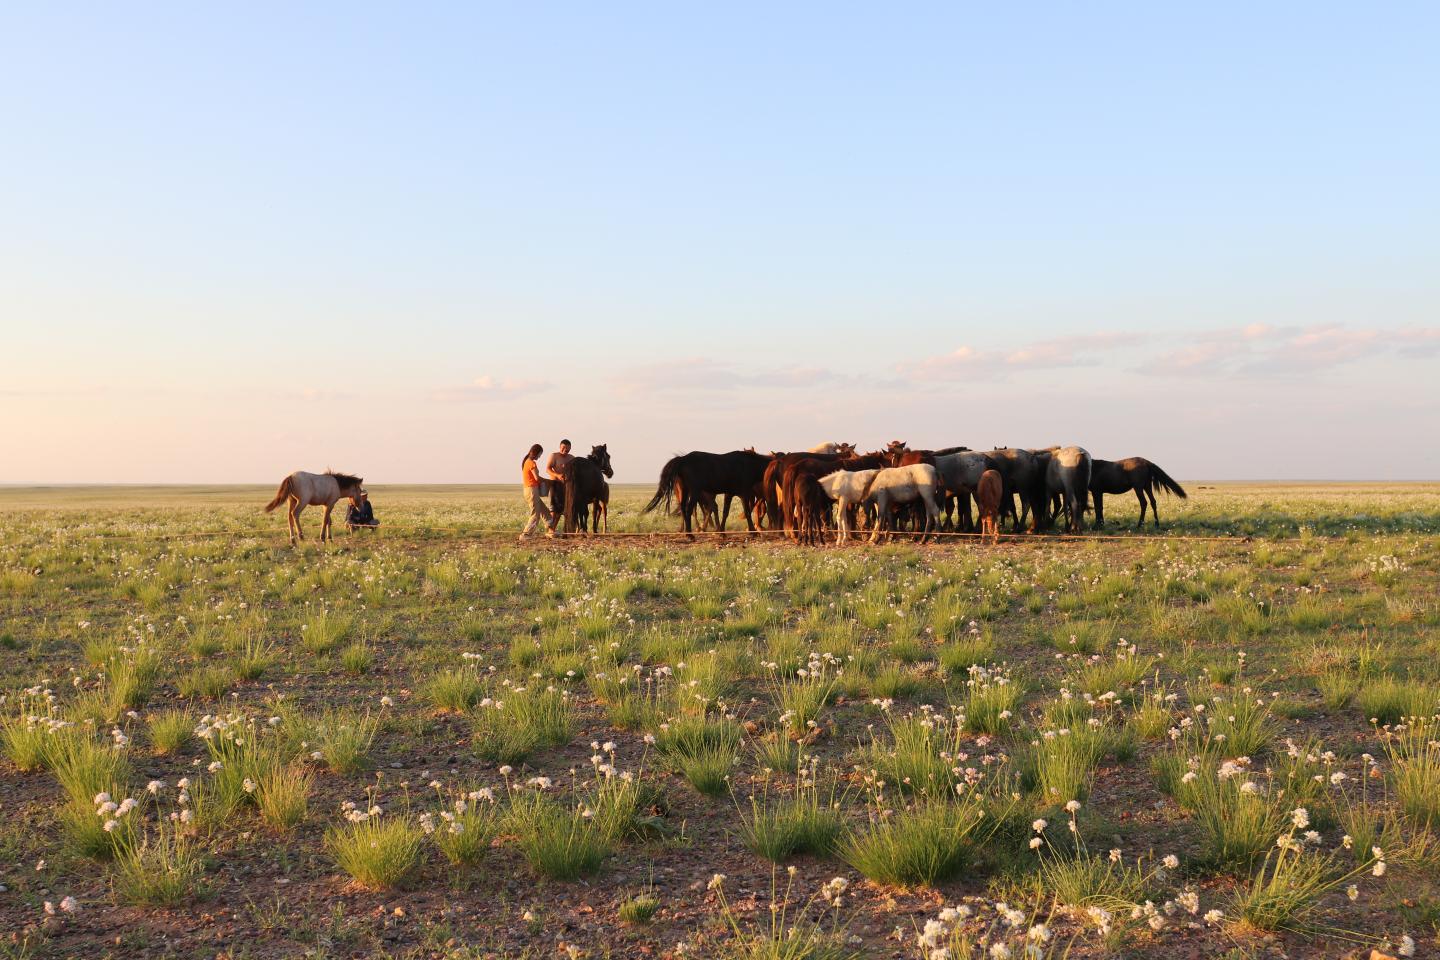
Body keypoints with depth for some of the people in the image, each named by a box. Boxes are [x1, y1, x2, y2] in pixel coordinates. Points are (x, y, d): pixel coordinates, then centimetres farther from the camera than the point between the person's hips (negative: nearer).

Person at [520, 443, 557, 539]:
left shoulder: (526, 462, 14)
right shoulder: (532, 463, -14)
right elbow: (537, 478, -18)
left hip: (527, 489, 10)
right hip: (532, 490, -10)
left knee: (544, 511, 14)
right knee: (535, 515, -5)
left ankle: (550, 531, 15)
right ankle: (525, 534, -7)